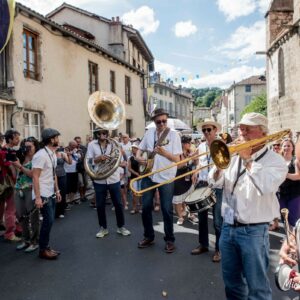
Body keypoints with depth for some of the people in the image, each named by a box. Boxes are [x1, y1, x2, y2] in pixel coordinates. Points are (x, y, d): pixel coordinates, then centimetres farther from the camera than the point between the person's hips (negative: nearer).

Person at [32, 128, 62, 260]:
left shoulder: (53, 154, 9)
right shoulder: (41, 155, -19)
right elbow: (35, 177, -21)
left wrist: (57, 191, 16)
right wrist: (38, 197, -23)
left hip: (51, 194, 9)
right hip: (43, 195, -9)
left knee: (49, 220, 12)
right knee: (48, 221, -6)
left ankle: (46, 247, 24)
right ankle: (43, 250, 10)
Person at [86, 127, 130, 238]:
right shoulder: (92, 145, -2)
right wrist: (98, 159, -23)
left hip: (113, 179, 1)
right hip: (99, 180, 0)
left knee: (118, 204, 8)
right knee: (100, 205, 9)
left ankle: (121, 226, 25)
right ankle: (103, 228, 26)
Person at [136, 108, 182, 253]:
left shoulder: (174, 134, -7)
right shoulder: (149, 132, 5)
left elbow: (177, 159, -11)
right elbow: (140, 149, 13)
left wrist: (163, 152, -27)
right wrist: (138, 157, -9)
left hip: (166, 177, -4)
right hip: (148, 175, 4)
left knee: (167, 209, 3)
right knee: (146, 207, 9)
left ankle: (169, 240, 20)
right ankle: (148, 236, 27)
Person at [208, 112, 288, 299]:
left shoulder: (275, 161, -8)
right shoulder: (234, 156, 8)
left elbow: (266, 187, -26)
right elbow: (215, 182, 5)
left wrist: (247, 159, -18)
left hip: (254, 231, -5)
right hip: (228, 227, 5)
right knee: (231, 281, 20)